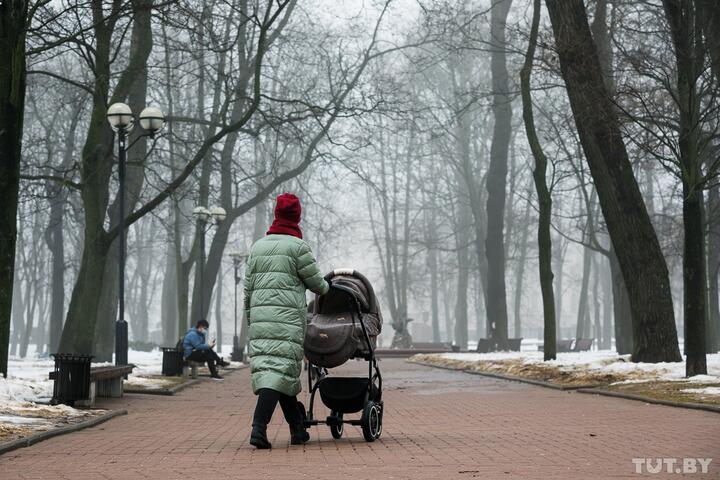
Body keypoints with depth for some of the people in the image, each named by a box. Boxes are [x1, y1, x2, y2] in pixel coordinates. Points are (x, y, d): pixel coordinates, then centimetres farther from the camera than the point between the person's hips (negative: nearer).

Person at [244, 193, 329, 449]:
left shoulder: (257, 246, 16)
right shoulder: (297, 246, -2)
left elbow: (248, 287, 17)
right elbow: (315, 282, 4)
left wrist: (250, 318, 24)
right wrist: (327, 288, 26)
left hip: (259, 313, 6)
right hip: (287, 317, -6)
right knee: (279, 368, -8)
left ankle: (298, 429, 18)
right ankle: (258, 428, -20)